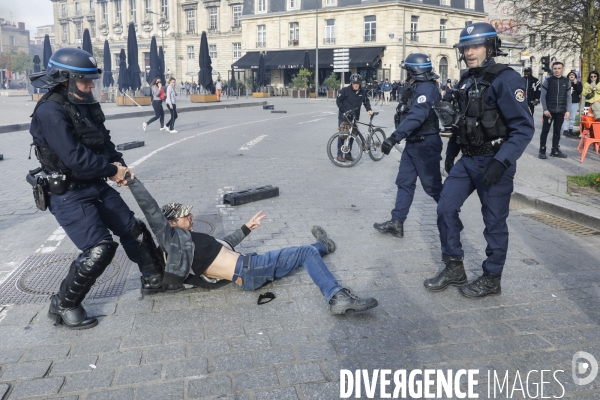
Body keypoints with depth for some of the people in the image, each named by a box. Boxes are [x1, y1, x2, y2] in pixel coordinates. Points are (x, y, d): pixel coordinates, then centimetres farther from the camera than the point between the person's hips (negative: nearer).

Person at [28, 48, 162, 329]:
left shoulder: (86, 106, 7)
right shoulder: (50, 112, -20)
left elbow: (104, 143, 15)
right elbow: (75, 158, -27)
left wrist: (117, 164, -5)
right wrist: (112, 169, -15)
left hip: (96, 186, 9)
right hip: (69, 195, -9)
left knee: (132, 228, 15)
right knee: (99, 250, -15)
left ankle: (152, 274, 38)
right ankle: (63, 306, 6)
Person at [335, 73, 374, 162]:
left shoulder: (362, 92, 1)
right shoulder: (345, 90, -10)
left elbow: (366, 101, 13)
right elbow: (338, 101, -7)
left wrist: (369, 109, -4)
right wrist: (345, 110, -15)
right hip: (343, 116, -4)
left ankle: (348, 154, 19)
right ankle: (340, 155, 5)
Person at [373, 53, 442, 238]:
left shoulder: (426, 88, -19)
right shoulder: (415, 88, 12)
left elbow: (416, 116, -32)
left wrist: (394, 137, -39)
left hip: (425, 144, -10)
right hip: (413, 143, 10)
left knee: (432, 185, 1)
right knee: (404, 183, 8)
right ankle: (396, 223, 12)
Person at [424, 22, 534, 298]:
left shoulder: (505, 79, -14)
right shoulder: (465, 81, 10)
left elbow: (524, 127, -18)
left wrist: (501, 162, -26)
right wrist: (450, 153, 18)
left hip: (494, 163, -7)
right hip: (468, 160, 7)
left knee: (494, 221, 4)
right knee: (446, 208, 4)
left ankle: (492, 279, 20)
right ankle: (454, 269, 18)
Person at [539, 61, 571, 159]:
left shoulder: (566, 81, 6)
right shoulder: (548, 80, -2)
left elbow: (568, 97, 7)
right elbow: (542, 96, -3)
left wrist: (568, 110, -1)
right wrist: (545, 109, -11)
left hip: (561, 111, 3)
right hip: (549, 111, -2)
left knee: (557, 131, 8)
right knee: (545, 131, 0)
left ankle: (555, 150, 16)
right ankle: (542, 151, 5)